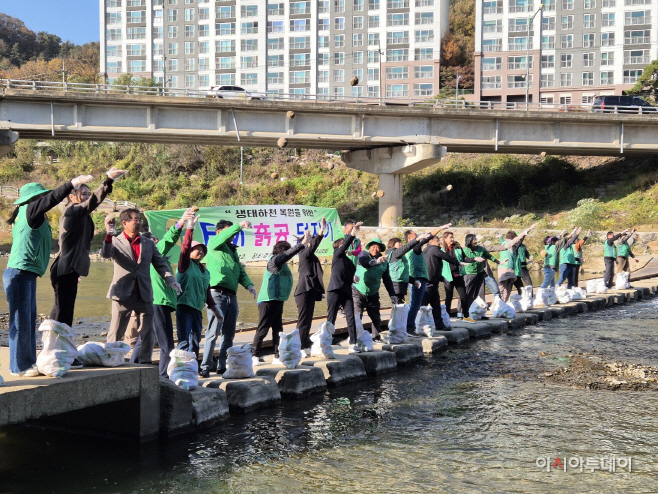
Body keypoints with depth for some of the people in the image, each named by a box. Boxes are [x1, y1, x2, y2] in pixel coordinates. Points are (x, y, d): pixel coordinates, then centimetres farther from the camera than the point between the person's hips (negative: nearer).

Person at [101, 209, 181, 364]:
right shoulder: (115, 241, 3)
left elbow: (160, 264, 8)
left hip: (144, 294, 4)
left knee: (147, 332, 6)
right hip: (123, 293, -4)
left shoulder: (148, 243, 13)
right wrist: (109, 234, -33)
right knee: (116, 333, 1)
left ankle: (144, 364, 14)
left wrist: (171, 280, -9)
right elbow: (105, 254, -17)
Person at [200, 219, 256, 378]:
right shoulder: (214, 243, 5)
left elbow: (240, 271, 16)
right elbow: (224, 236, -18)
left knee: (228, 334, 8)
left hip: (232, 295, 7)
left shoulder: (233, 250, 23)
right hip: (217, 294, -7)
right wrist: (239, 226, -27)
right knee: (213, 332, -11)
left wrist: (248, 285, -1)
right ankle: (205, 367, -10)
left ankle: (222, 366, 14)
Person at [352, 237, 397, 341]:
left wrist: (392, 294, 5)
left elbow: (387, 280, 11)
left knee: (376, 317, 12)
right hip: (358, 292, -4)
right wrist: (376, 261, -48)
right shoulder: (364, 254, -6)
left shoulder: (384, 262, 5)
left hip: (373, 294, 4)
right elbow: (363, 262, -31)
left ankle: (376, 337, 25)